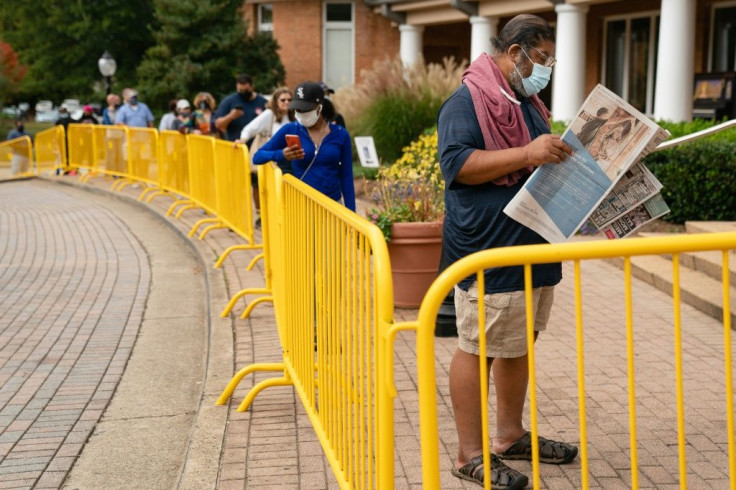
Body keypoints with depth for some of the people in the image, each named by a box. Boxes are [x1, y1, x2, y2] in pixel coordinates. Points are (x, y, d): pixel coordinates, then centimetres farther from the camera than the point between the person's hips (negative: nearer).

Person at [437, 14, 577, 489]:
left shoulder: (529, 104, 20)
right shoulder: (467, 102, -10)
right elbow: (457, 164, -22)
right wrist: (528, 154, -27)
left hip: (532, 249, 10)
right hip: (489, 251, -10)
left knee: (519, 342, 16)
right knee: (478, 348, -4)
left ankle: (511, 435, 29)